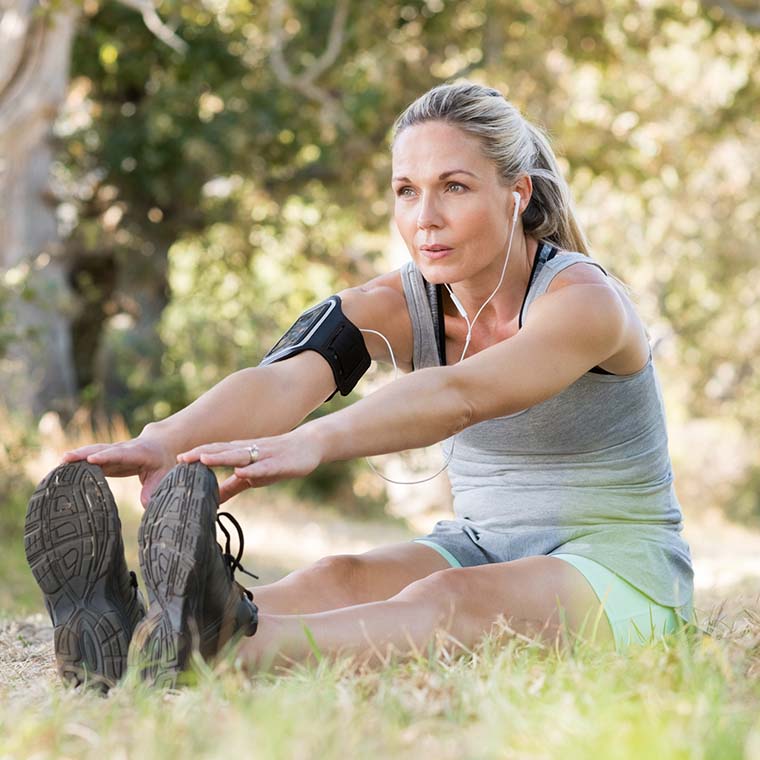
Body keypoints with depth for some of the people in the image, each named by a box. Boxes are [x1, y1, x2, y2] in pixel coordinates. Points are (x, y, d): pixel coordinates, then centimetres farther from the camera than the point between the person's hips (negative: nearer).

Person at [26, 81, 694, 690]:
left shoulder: (586, 299, -19)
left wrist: (312, 444, -57)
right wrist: (165, 441, -46)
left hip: (625, 569, -5)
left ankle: (235, 649, -66)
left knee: (448, 600, -37)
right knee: (337, 580, -28)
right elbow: (283, 380, -25)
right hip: (479, 546, 5)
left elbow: (459, 395, -40)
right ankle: (128, 639, -56)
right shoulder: (399, 306, -4)